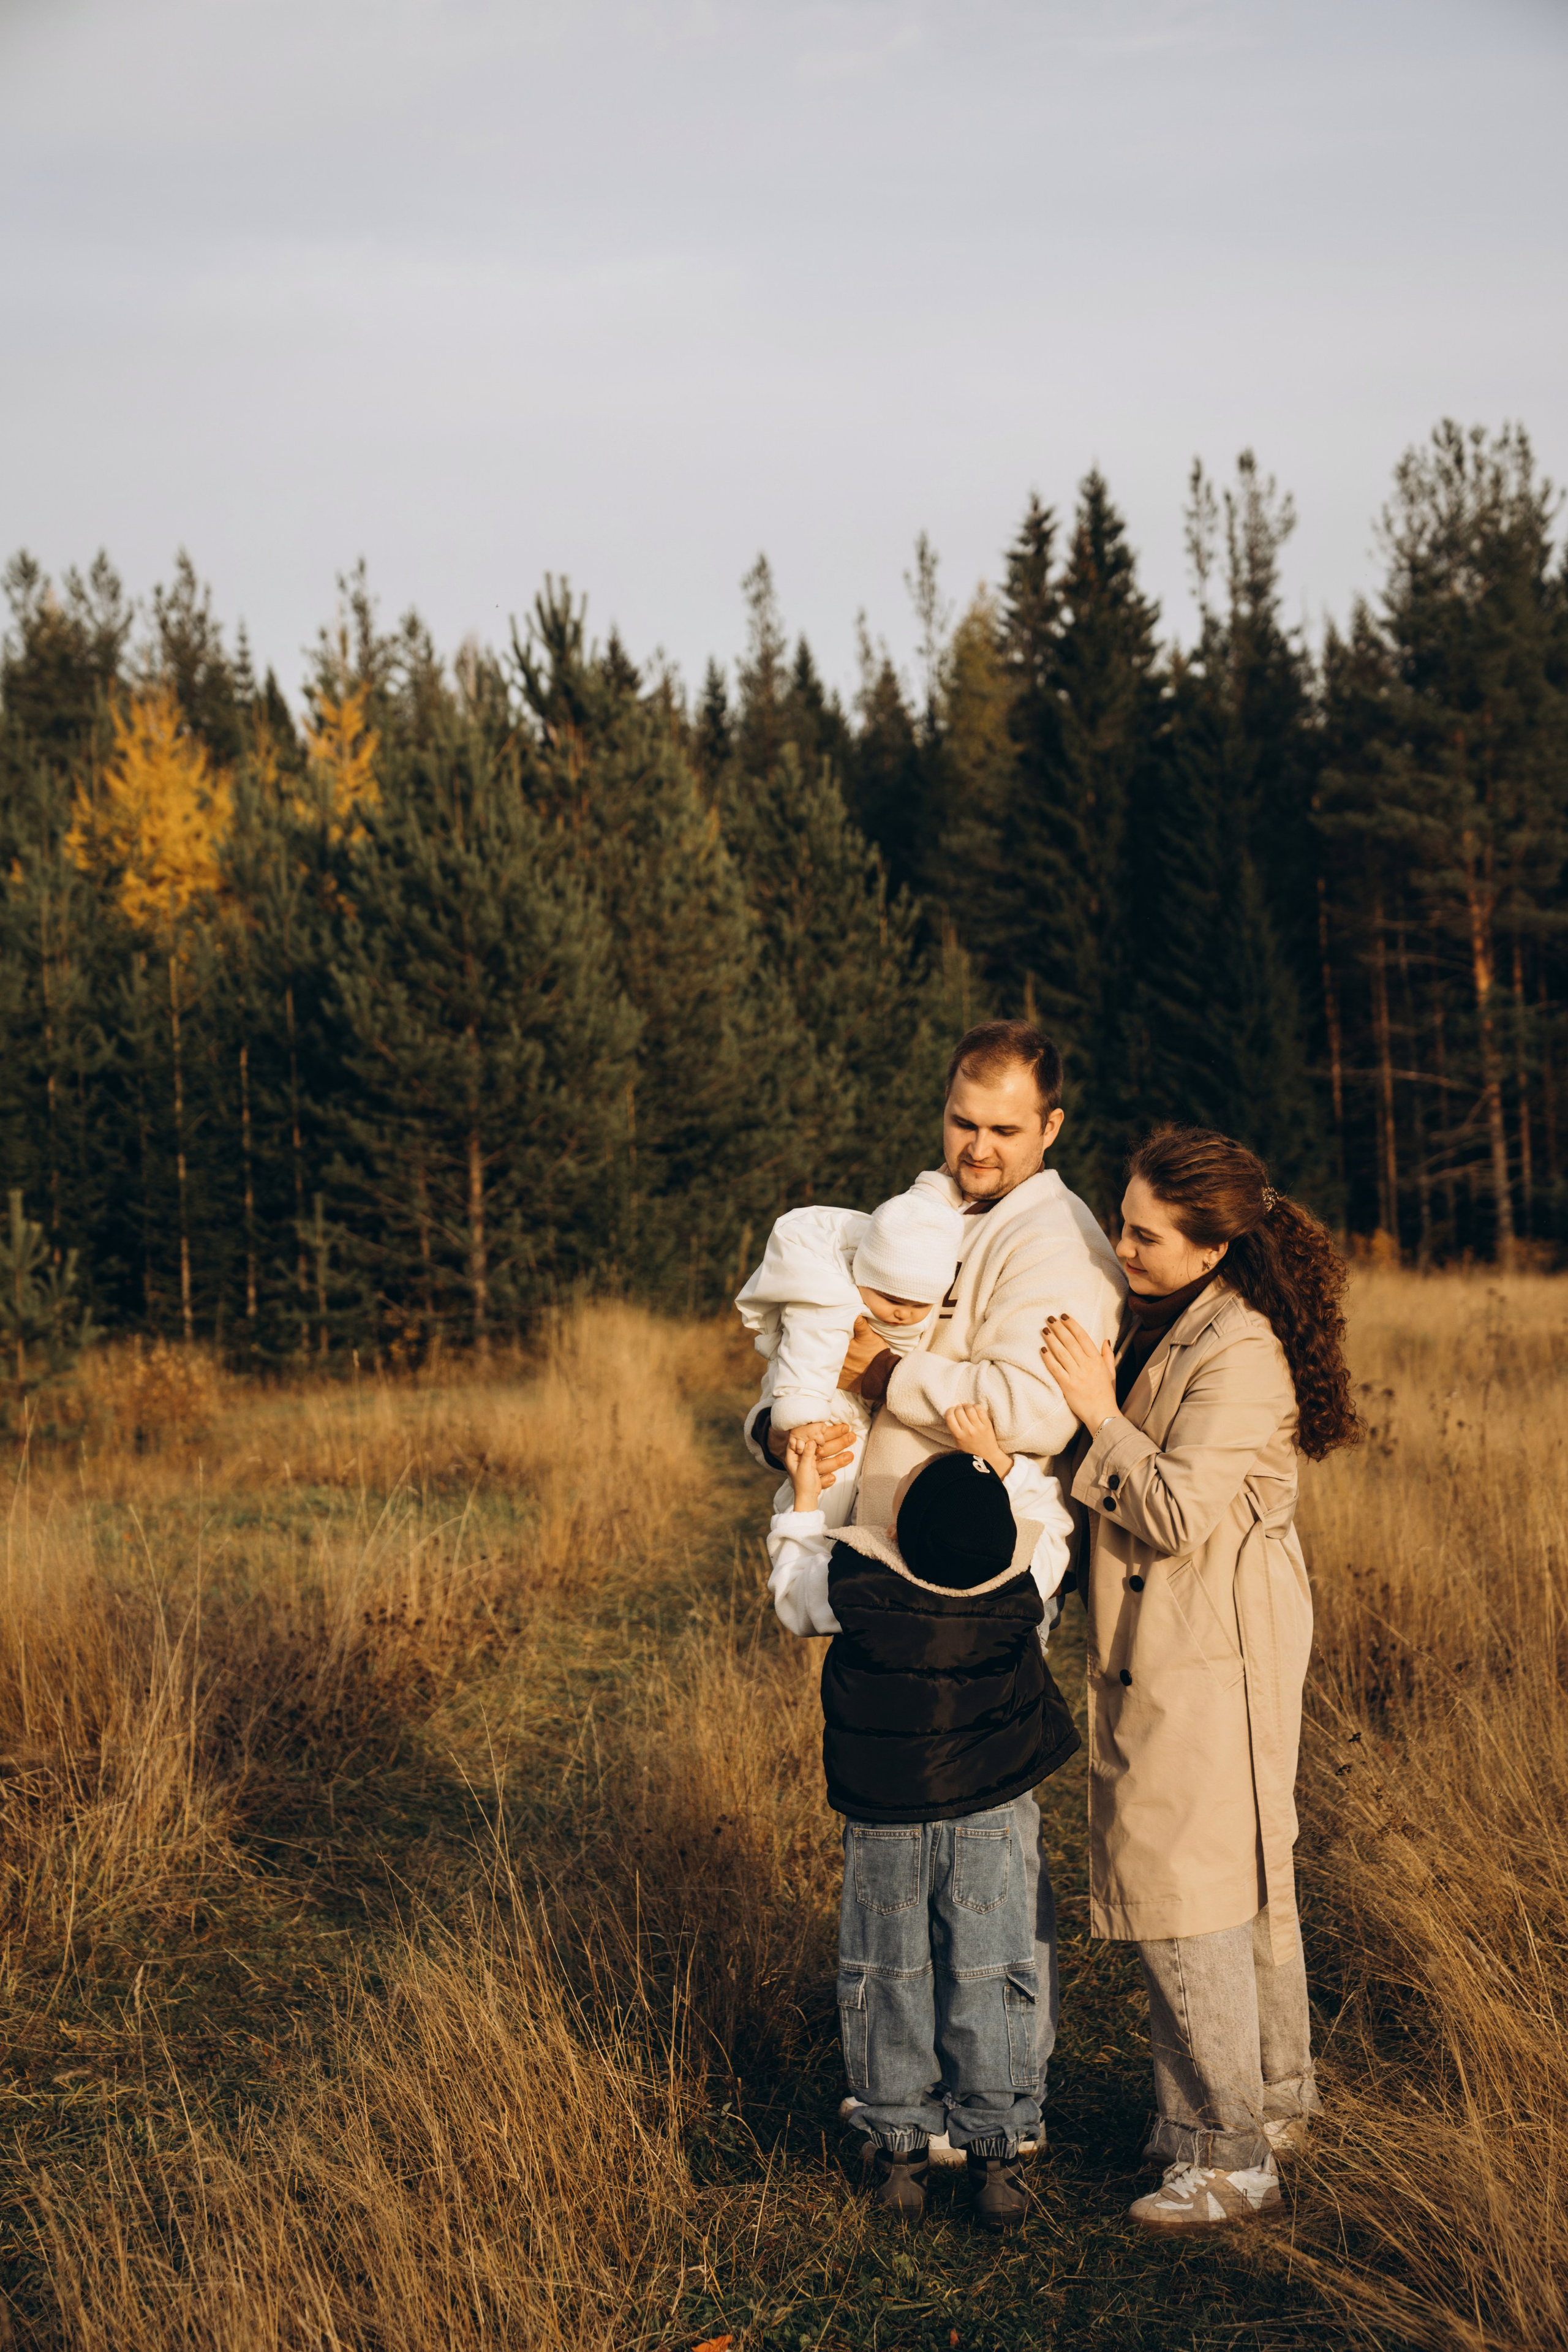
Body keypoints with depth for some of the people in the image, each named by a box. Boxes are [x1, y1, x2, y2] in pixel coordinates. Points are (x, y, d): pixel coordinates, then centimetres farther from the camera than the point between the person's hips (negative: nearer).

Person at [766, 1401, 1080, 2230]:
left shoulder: (850, 1581, -20)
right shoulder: (1021, 1581, -18)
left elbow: (793, 1585, 3)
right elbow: (1050, 1516, 6)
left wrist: (804, 1495, 10)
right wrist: (998, 1459, 7)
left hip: (885, 1825, 0)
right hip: (995, 1818, 0)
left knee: (889, 1981, 15)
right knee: (988, 1981, 9)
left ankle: (897, 2144, 24)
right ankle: (995, 2149, 15)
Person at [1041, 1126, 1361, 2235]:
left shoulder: (1241, 1354, -22)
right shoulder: (1173, 1322, 8)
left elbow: (1176, 1516, -24)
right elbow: (1145, 1478, 17)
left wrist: (1102, 1414, -18)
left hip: (1208, 1654, -10)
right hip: (1177, 1640, 10)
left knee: (1181, 1893, -5)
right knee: (1247, 1880, 19)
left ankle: (1229, 2157, 4)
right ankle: (1277, 2103, 34)